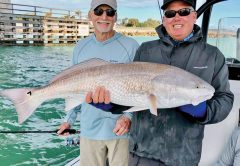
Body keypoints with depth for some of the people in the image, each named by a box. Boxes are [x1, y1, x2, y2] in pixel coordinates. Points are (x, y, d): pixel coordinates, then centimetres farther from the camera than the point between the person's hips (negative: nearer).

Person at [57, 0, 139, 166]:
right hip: (89, 130, 4)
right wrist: (69, 119, 10)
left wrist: (128, 116, -19)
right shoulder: (80, 47, 7)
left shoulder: (131, 46, -6)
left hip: (121, 129, -3)